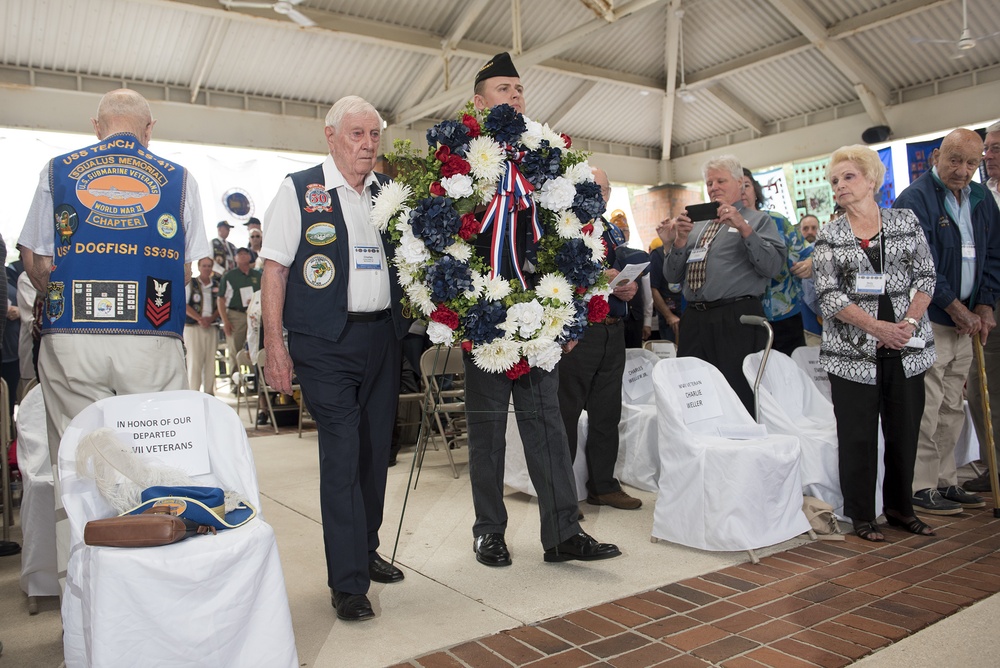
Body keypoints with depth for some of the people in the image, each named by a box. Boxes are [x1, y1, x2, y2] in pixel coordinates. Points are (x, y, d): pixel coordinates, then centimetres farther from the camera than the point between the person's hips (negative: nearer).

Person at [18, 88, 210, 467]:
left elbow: (39, 266, 10)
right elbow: (189, 268, 8)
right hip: (154, 342, -1)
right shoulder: (179, 178, 8)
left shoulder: (57, 170, 10)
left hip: (70, 340, 1)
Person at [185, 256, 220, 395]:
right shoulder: (190, 284, 1)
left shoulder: (216, 285, 13)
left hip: (212, 327, 4)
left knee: (210, 360, 5)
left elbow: (220, 305, 12)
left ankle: (209, 391, 12)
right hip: (193, 326, -4)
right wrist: (199, 319, -14)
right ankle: (194, 392, -1)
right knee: (195, 360, -5)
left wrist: (211, 318, -6)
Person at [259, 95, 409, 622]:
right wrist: (275, 345, -11)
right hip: (326, 341, -5)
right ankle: (348, 582, 4)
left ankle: (366, 551, 32)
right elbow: (275, 269, -4)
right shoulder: (299, 190, -1)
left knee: (376, 448, 13)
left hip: (382, 336, 5)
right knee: (341, 453, -7)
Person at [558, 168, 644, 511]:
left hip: (613, 331, 7)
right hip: (576, 331, -7)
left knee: (607, 412, 13)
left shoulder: (615, 233, 19)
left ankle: (603, 485, 24)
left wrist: (630, 287, -1)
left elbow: (631, 275, 22)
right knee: (565, 413, -1)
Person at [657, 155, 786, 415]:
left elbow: (773, 266, -8)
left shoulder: (758, 220, 9)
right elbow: (672, 276, 15)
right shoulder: (696, 225, 21)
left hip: (737, 320, -4)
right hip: (694, 321, 5)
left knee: (738, 397, -3)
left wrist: (743, 228, -15)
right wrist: (679, 242, -1)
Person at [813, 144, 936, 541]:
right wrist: (876, 326, -17)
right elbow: (829, 294, -6)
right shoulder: (829, 236, 2)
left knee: (905, 430, 9)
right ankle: (861, 515, 15)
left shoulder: (906, 221, 7)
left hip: (906, 346, 2)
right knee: (858, 434, 2)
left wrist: (910, 321, -12)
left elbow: (926, 276, 4)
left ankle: (900, 507, 26)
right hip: (853, 350, -2)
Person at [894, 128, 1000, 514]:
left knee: (953, 409, 12)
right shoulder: (915, 199, -10)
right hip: (927, 320, -7)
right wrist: (957, 310, -10)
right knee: (925, 409, -7)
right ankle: (920, 488, 2)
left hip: (965, 319, 8)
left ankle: (945, 482, 22)